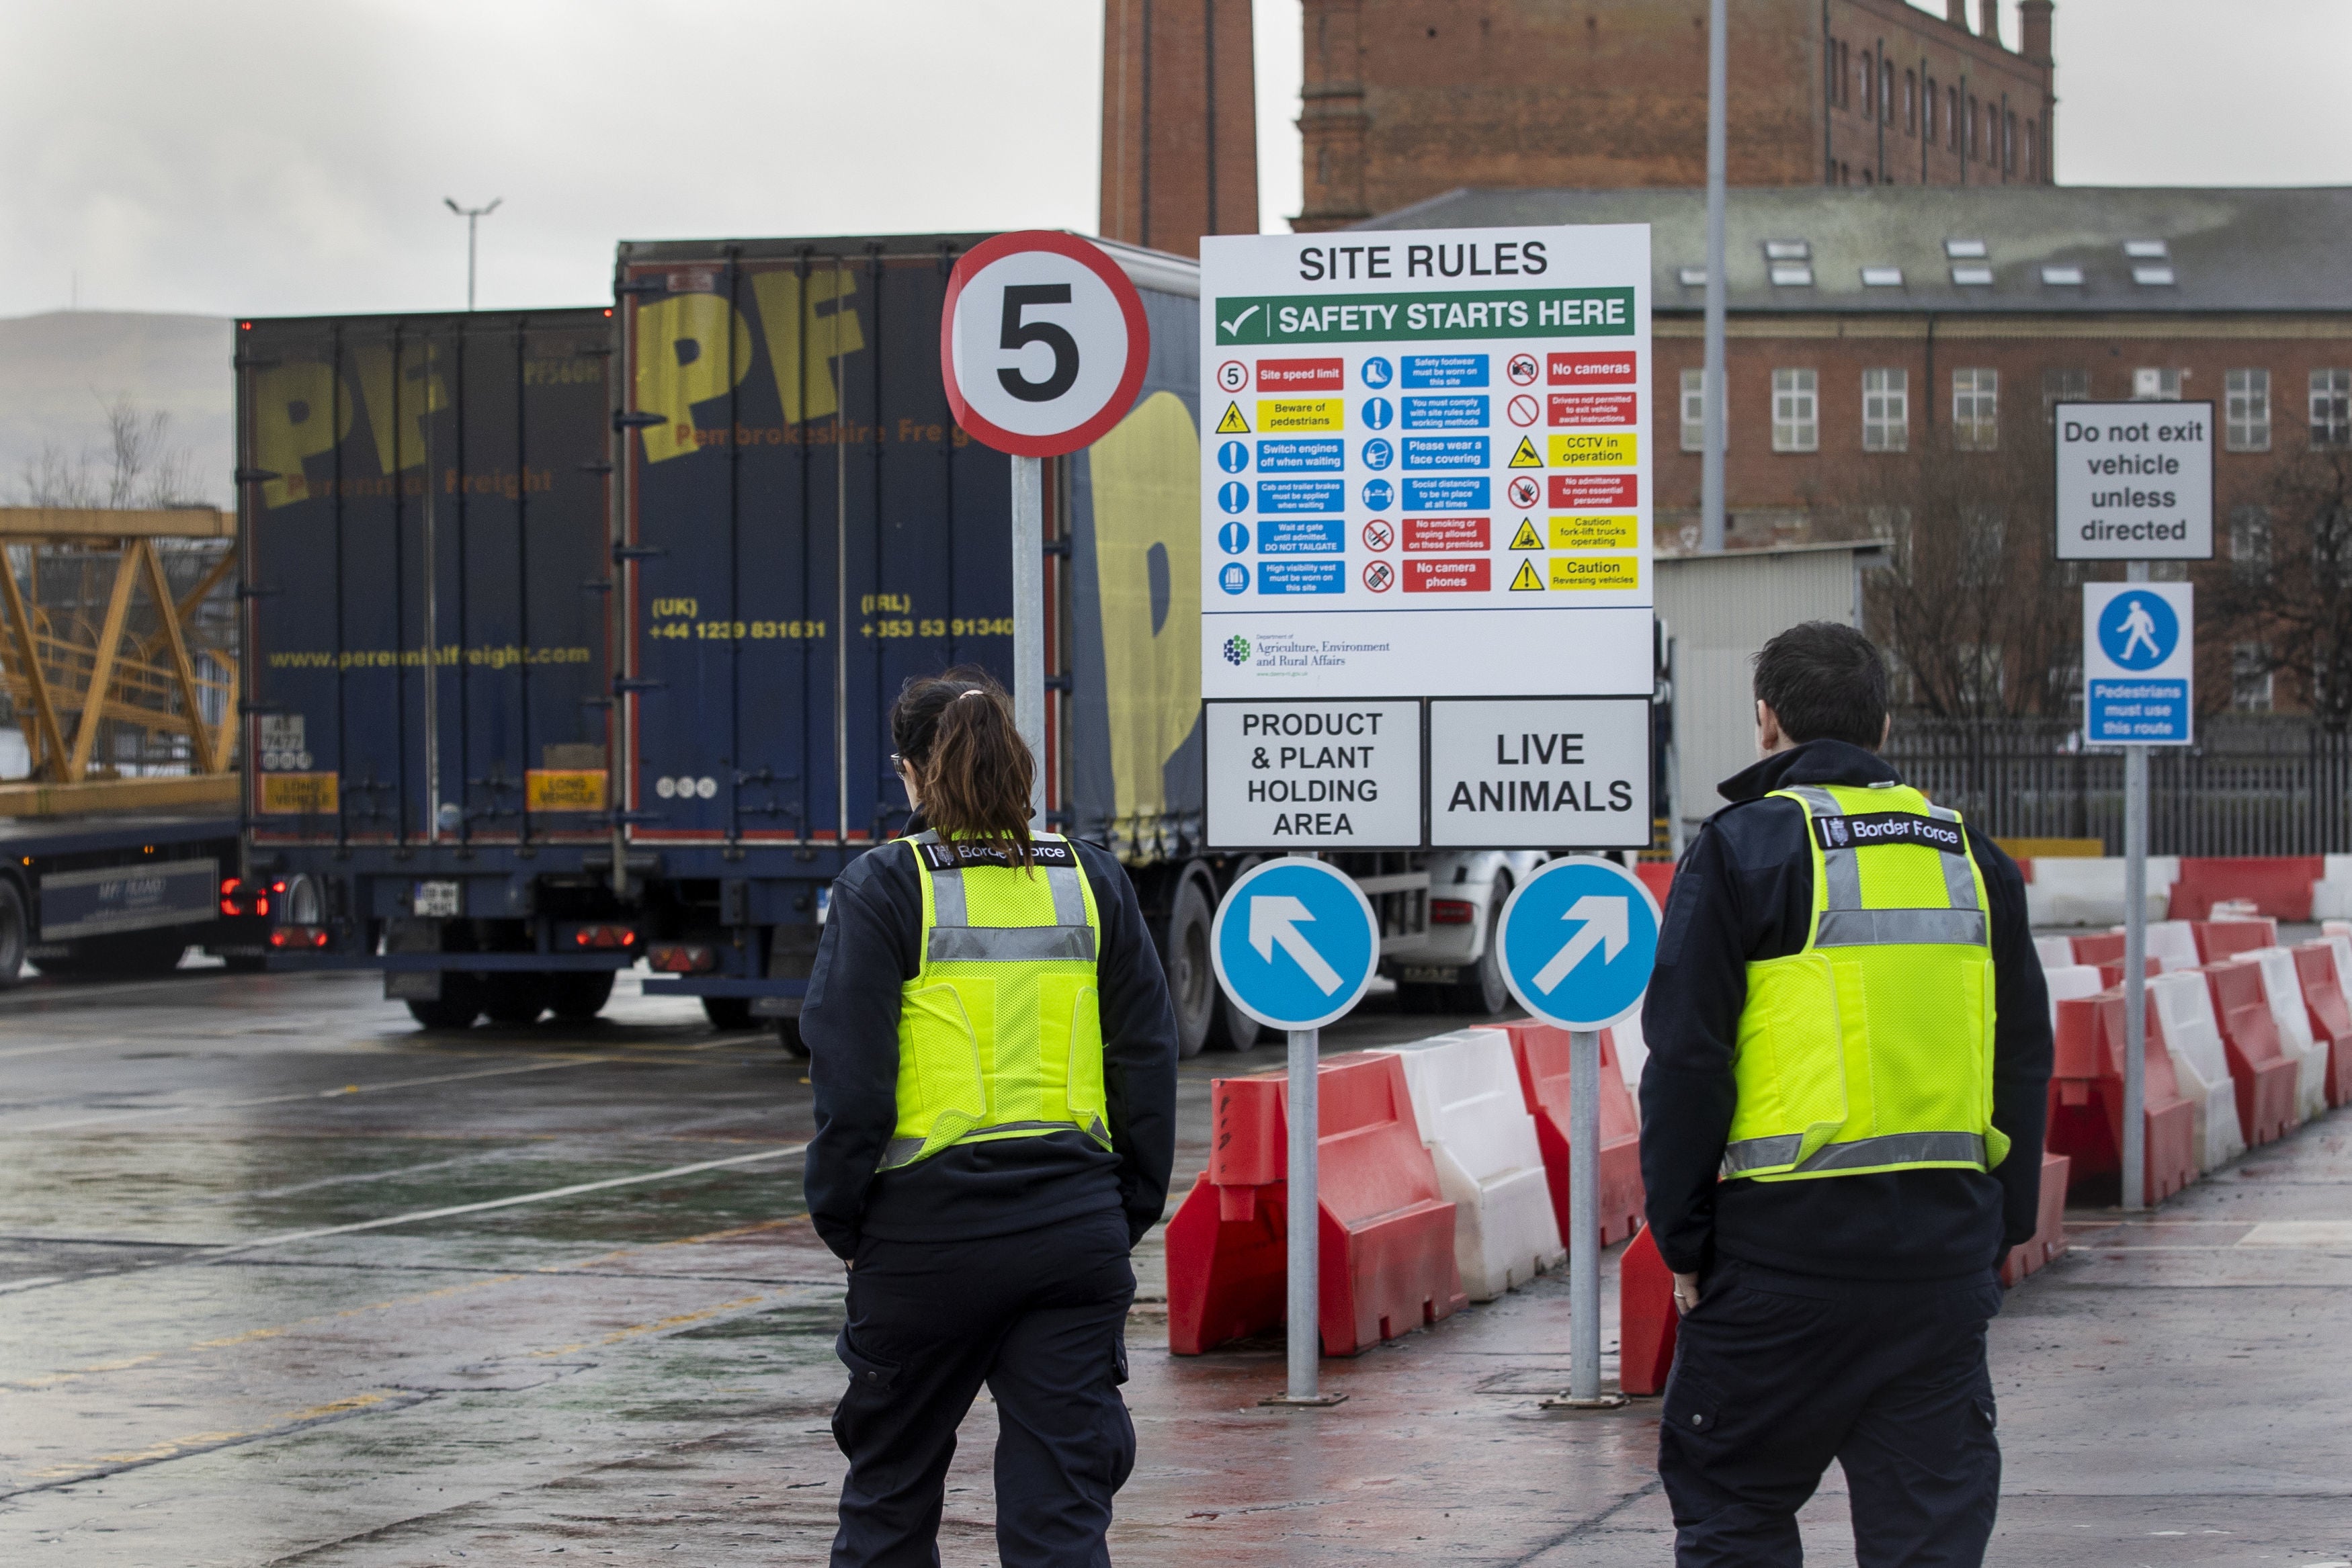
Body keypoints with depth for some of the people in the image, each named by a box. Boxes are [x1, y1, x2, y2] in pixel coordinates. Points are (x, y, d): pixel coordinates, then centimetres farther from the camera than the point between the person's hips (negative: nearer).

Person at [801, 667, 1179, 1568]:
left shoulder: (883, 889, -5)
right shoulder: (1093, 883, 7)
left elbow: (851, 1081, -8)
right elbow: (1147, 1062, 8)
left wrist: (842, 1222, 3)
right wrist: (1130, 1211, 14)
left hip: (931, 1225, -3)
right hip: (1076, 1230, 3)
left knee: (891, 1489, 15)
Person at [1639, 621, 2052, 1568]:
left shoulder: (1742, 848, -3)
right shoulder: (1969, 853, 13)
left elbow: (1687, 1062, -6)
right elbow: (2025, 1061, 16)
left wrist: (1684, 1240, 0)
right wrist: (2005, 1229, 21)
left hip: (1788, 1238, -4)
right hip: (1945, 1242, 4)